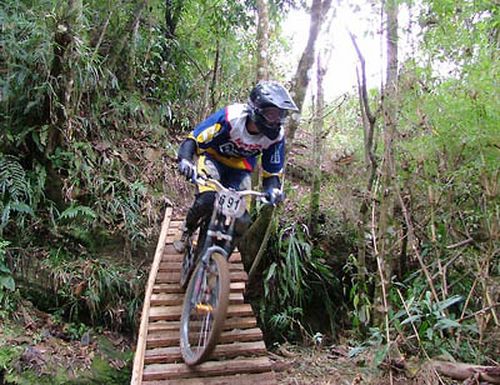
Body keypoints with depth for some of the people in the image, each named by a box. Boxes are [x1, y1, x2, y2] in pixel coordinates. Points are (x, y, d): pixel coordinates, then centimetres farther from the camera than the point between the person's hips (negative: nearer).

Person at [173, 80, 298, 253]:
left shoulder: (276, 136, -22)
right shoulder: (230, 117, -34)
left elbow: (272, 172, -10)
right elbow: (194, 139, -27)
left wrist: (273, 189, -33)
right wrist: (185, 159, -47)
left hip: (239, 168, 3)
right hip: (213, 158, -3)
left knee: (242, 223, -11)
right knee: (207, 200, -30)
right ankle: (186, 232, 2)